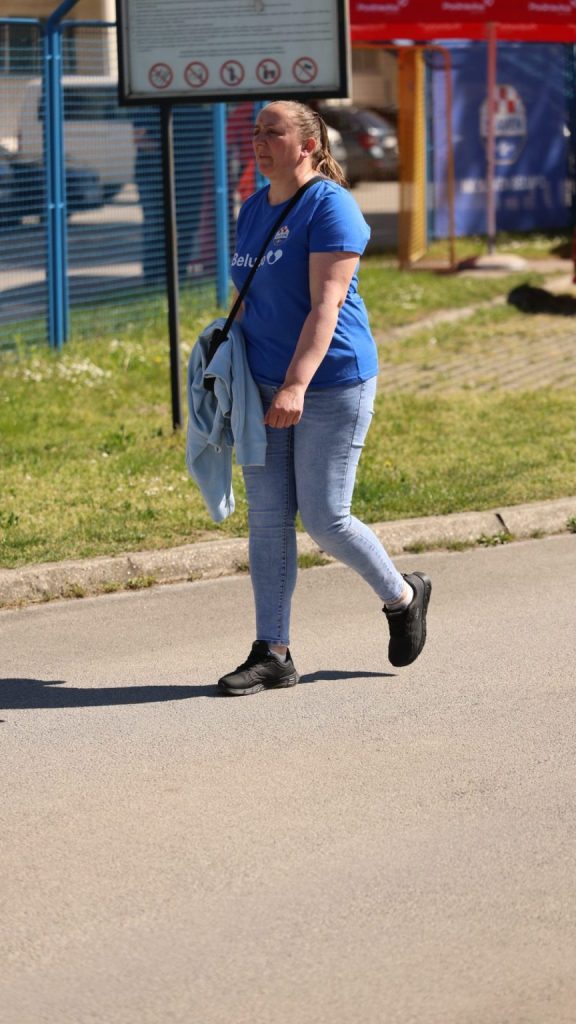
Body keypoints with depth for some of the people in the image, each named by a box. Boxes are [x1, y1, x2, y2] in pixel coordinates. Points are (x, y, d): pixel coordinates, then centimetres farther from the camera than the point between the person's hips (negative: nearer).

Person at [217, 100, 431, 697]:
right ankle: (272, 654, 7)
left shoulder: (330, 207, -13)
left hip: (331, 384, -7)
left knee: (324, 520, -4)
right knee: (267, 518, 3)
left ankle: (402, 596, 22)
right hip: (263, 387, 7)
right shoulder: (253, 210, 11)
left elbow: (326, 305, -22)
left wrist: (297, 385, -31)